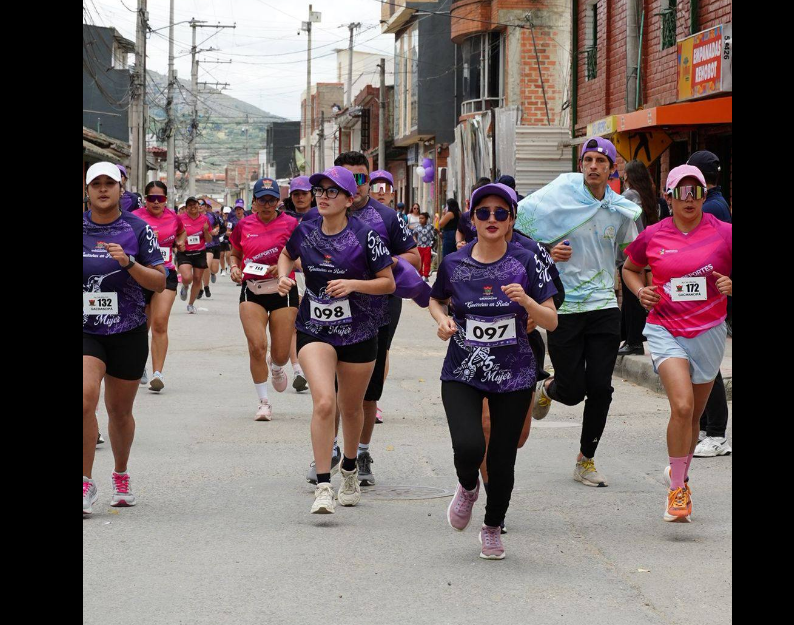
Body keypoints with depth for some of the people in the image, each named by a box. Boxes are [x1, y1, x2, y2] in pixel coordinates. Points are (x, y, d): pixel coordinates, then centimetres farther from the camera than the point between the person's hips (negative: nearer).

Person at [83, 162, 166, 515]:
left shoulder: (137, 229, -2)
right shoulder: (80, 227, 2)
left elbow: (160, 283, -4)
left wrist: (129, 263, -18)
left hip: (127, 333, 0)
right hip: (86, 330, 0)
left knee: (120, 411, 12)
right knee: (86, 397, -21)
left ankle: (120, 476, 35)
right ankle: (86, 483, -14)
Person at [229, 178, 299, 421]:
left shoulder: (290, 224, -2)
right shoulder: (244, 225, 4)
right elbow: (235, 254, 19)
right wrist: (234, 268, -3)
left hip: (283, 291, -1)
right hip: (251, 290, 1)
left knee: (281, 354, 1)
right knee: (256, 346, -15)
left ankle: (276, 367, 43)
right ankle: (264, 402, 0)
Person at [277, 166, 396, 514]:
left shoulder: (364, 236, -11)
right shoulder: (304, 232, -1)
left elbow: (388, 283, -5)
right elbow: (287, 255, 22)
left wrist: (354, 284, -20)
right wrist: (284, 276, 2)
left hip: (358, 333, 0)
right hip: (314, 330, 1)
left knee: (351, 408, 16)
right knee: (324, 402, -20)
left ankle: (350, 469, 45)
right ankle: (323, 488, -19)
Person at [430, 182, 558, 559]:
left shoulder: (526, 263, -4)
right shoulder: (454, 264, -1)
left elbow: (551, 322, -3)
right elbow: (436, 299, 19)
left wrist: (526, 301, -22)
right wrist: (442, 319, -2)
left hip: (513, 375, 0)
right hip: (462, 373, 0)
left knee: (502, 461, 3)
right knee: (469, 446, -22)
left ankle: (492, 527, 31)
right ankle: (467, 487, 15)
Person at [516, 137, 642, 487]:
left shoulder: (621, 210, 4)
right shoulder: (561, 194, -6)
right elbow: (517, 223, -2)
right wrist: (547, 253, -14)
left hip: (604, 307, 2)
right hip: (564, 307, -2)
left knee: (600, 388, -3)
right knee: (572, 391, -1)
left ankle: (586, 461, 14)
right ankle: (548, 388, 38)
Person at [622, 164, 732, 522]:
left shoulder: (723, 234, -3)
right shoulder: (653, 237, 0)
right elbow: (629, 268, 18)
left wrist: (730, 286, -16)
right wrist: (640, 291, -1)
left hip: (708, 332, 2)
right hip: (665, 330, -2)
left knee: (694, 415, 13)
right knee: (682, 406, -21)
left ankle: (679, 474, 39)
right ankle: (677, 490, -7)